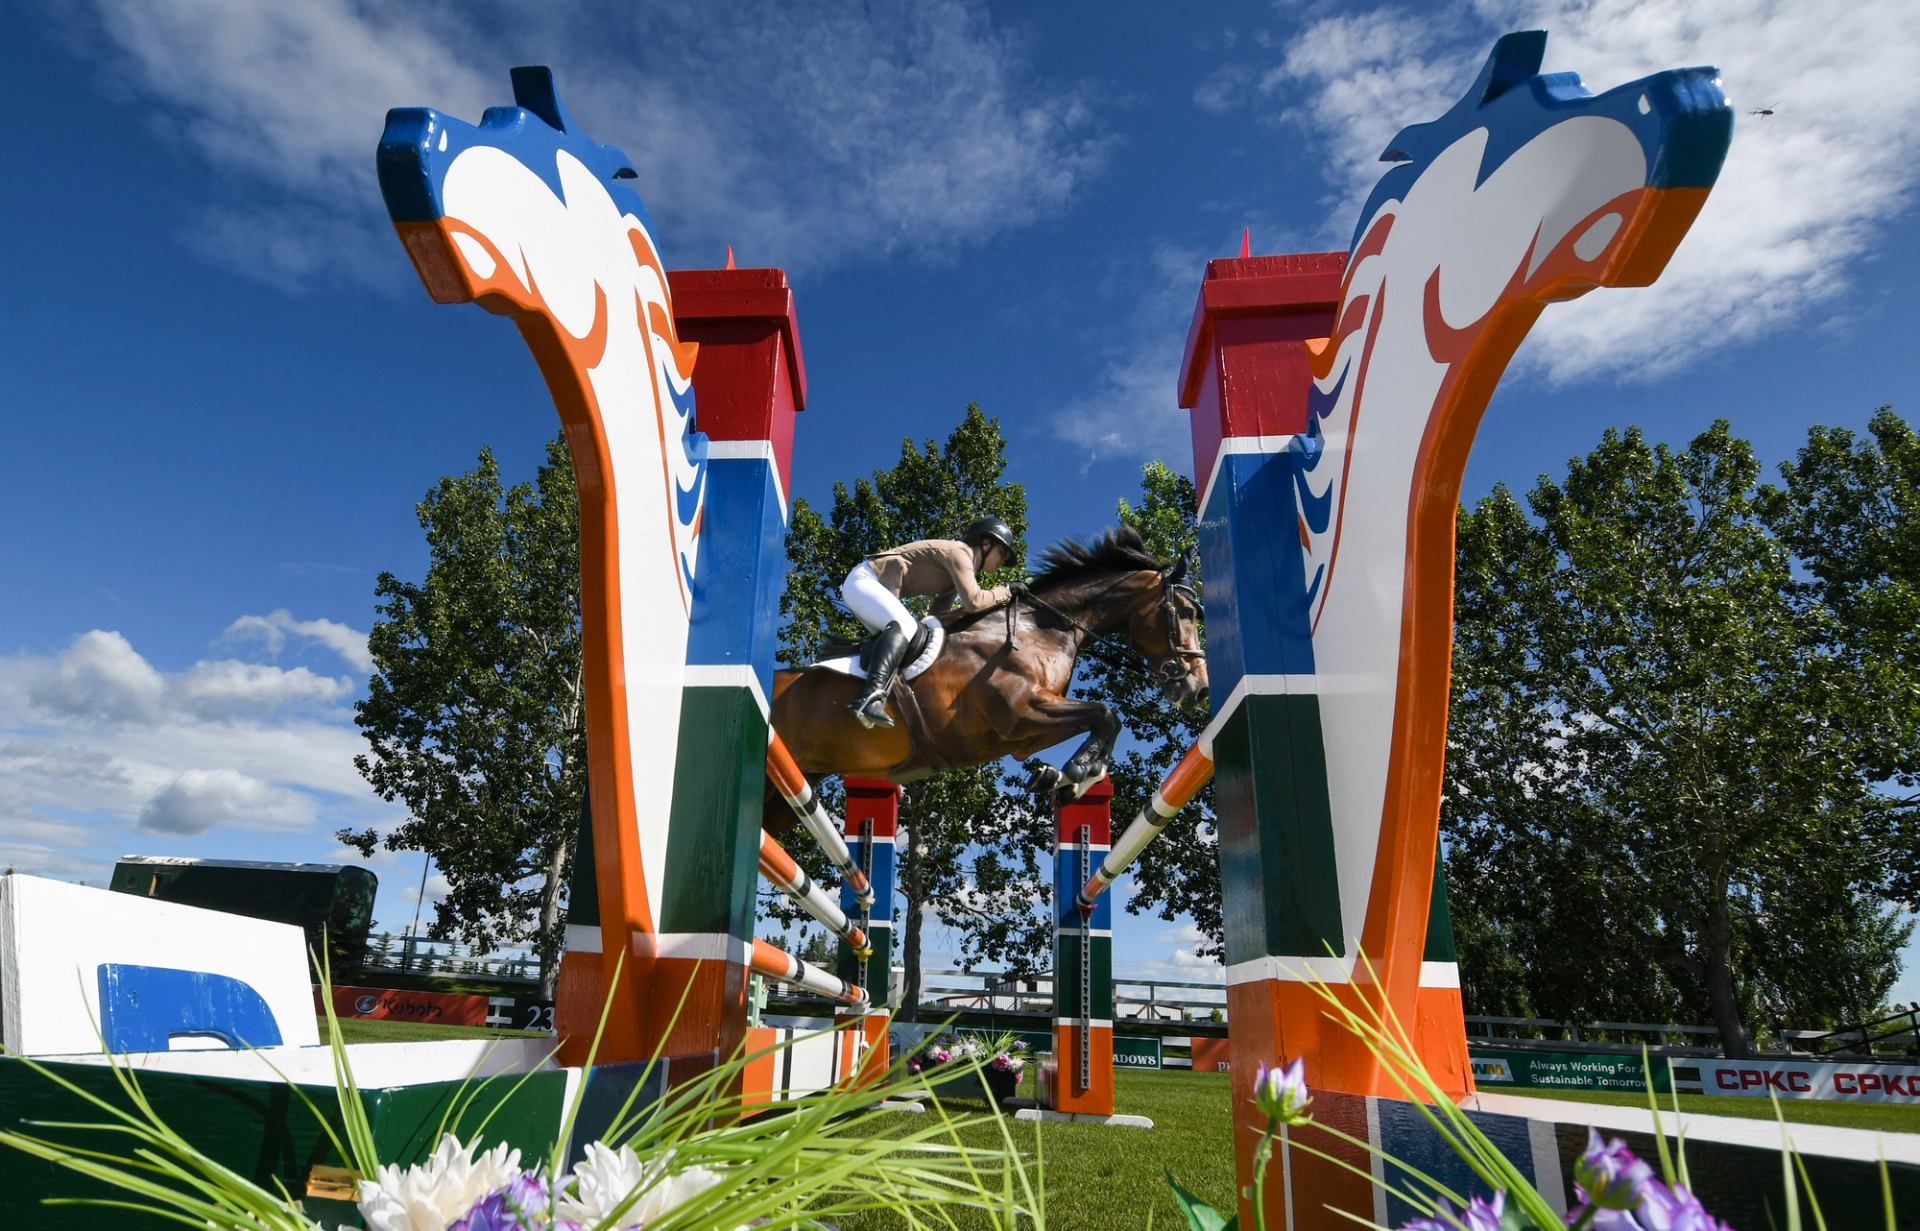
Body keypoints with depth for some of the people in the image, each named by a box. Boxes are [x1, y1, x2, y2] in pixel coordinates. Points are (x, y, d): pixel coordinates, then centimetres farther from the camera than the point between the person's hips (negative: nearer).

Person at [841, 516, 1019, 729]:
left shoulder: (957, 572, 18)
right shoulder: (959, 552, -11)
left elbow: (938, 614, 16)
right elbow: (972, 601, -24)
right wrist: (1005, 592, -9)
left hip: (866, 585, 11)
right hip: (863, 581, -11)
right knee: (904, 626, -32)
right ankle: (871, 697, -50)